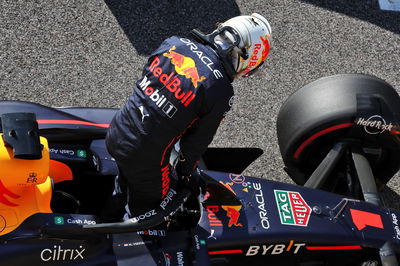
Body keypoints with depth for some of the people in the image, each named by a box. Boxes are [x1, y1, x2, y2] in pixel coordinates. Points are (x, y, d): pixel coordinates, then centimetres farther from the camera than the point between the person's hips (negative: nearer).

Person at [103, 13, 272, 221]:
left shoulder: (173, 43, -5)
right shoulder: (221, 93, -21)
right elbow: (199, 139, -7)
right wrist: (185, 169, 14)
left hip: (115, 133, 7)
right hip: (146, 157, -6)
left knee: (127, 178, 38)